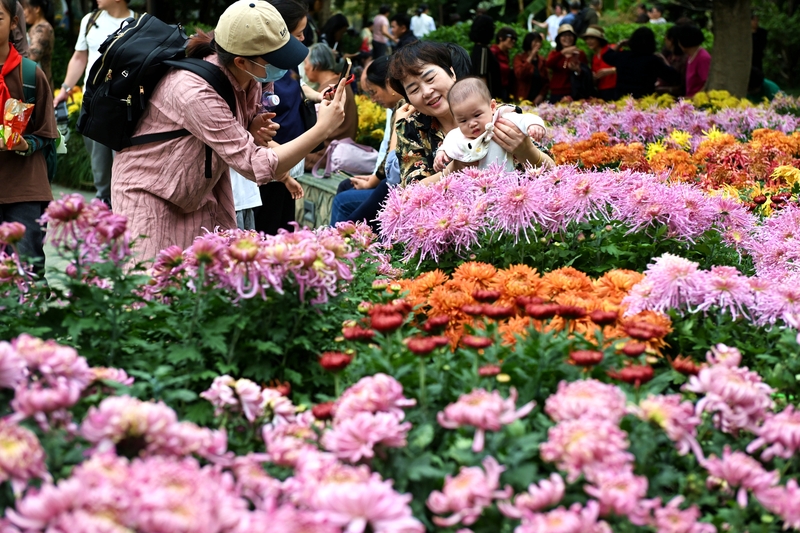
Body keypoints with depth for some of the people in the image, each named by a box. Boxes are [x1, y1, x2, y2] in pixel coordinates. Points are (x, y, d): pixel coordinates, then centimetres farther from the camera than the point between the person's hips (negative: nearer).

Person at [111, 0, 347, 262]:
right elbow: (257, 166, -34)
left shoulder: (249, 82, -9)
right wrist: (322, 129, -32)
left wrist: (255, 129, -5)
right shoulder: (196, 92, -34)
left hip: (202, 196, 7)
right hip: (149, 193, -7)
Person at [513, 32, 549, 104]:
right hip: (523, 99, -4)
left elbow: (546, 81, 13)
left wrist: (541, 95, -3)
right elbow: (519, 74, -16)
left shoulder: (541, 60, 14)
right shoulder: (519, 58, 3)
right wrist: (530, 58, -12)